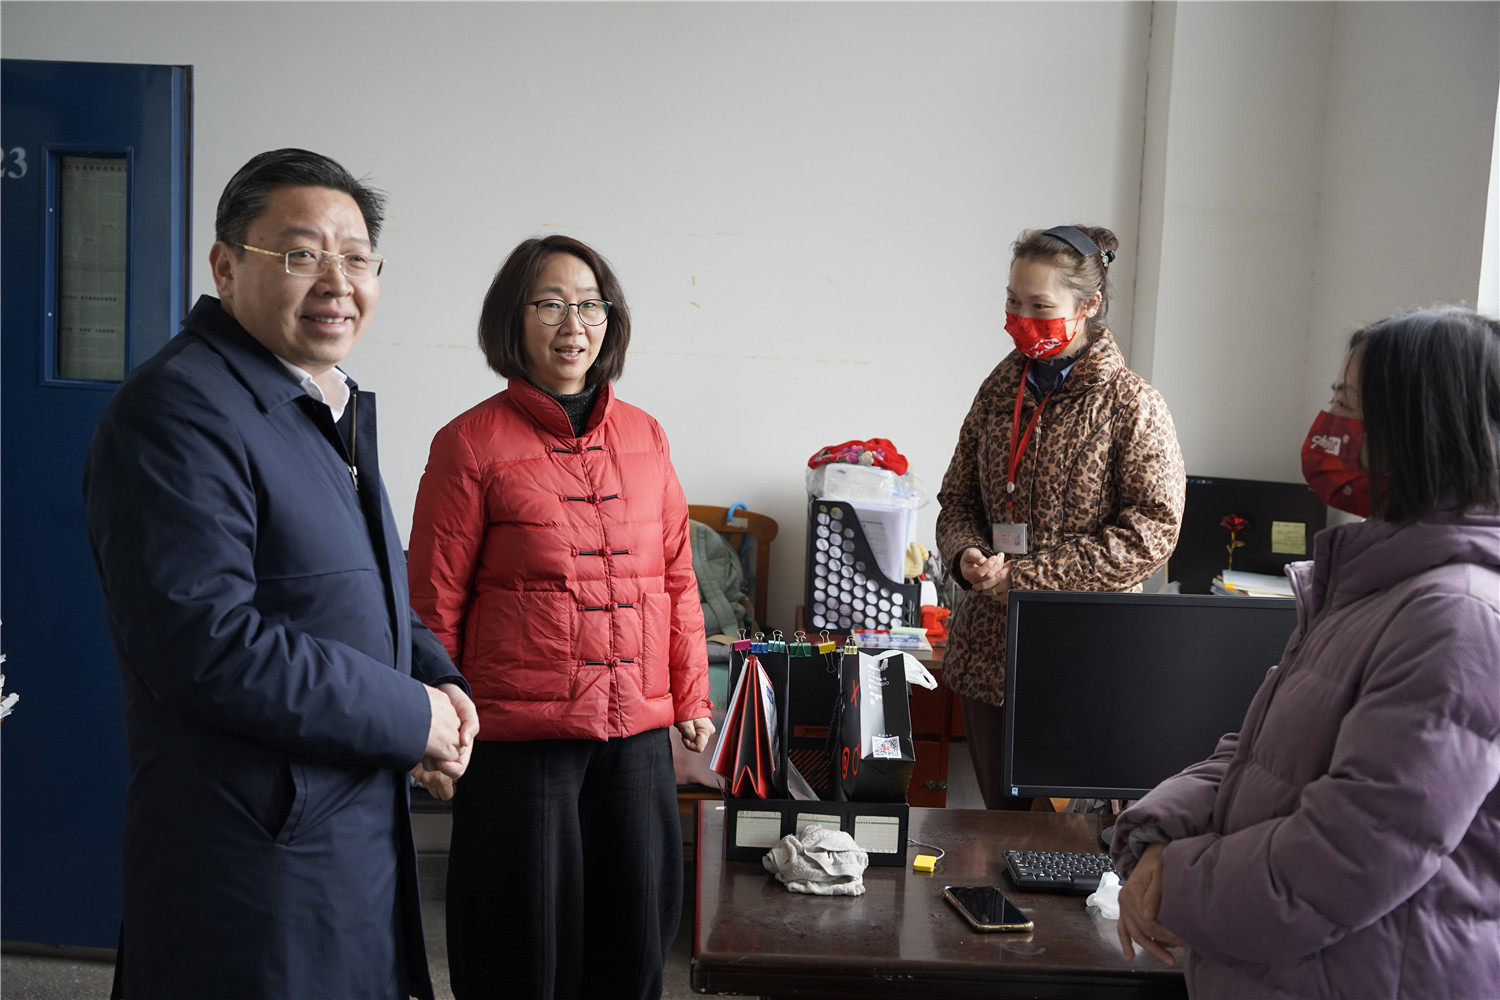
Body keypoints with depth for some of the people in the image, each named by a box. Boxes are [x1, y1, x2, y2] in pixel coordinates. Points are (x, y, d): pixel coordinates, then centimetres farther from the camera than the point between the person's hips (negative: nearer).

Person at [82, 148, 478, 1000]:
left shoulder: (335, 406, 14)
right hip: (257, 859, -9)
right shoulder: (178, 412, -18)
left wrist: (436, 675, 2)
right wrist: (412, 717, -18)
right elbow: (204, 646, -26)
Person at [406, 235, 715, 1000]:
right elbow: (435, 605, -3)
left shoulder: (644, 436, 8)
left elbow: (676, 577, 12)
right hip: (517, 737, -4)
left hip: (638, 736, 4)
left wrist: (691, 698, 12)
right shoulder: (472, 443, -4)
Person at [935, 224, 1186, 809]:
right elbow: (958, 498, 17)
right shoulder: (1000, 389, 10)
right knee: (1000, 819, 14)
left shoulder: (1131, 404, -7)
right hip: (987, 651, 5)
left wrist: (1025, 576, -16)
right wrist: (965, 553, -6)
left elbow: (1152, 530, -13)